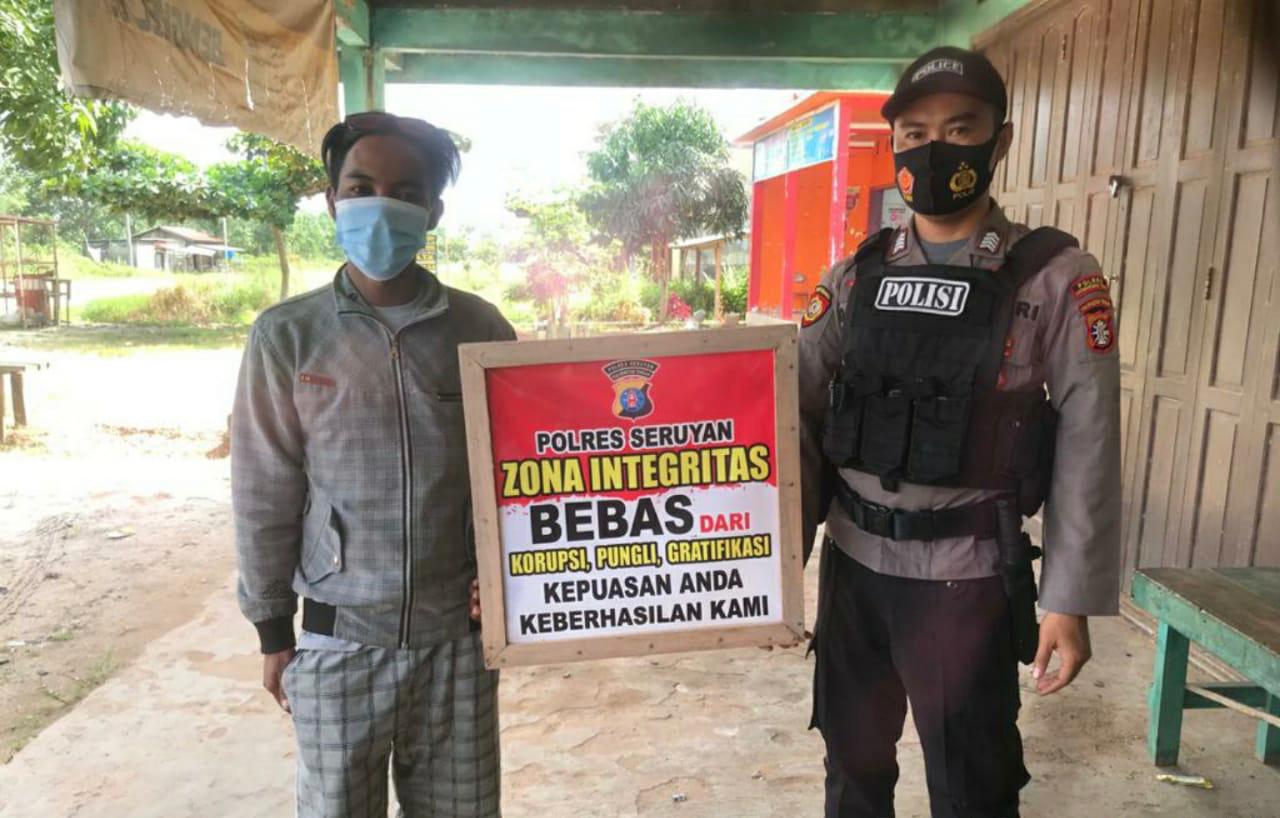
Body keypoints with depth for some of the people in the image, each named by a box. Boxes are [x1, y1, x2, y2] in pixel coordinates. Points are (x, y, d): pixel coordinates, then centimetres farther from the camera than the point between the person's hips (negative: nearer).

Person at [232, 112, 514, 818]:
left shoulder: (479, 328, -2)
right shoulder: (288, 336, -5)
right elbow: (265, 496, 0)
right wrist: (273, 629, 4)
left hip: (459, 633, 1)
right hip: (340, 639, -1)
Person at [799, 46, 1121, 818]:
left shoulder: (1056, 278, -7)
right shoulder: (856, 276, 2)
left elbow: (1088, 449, -7)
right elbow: (799, 413, 1)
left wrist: (1073, 597, -9)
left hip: (966, 574, -3)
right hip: (851, 560, 4)